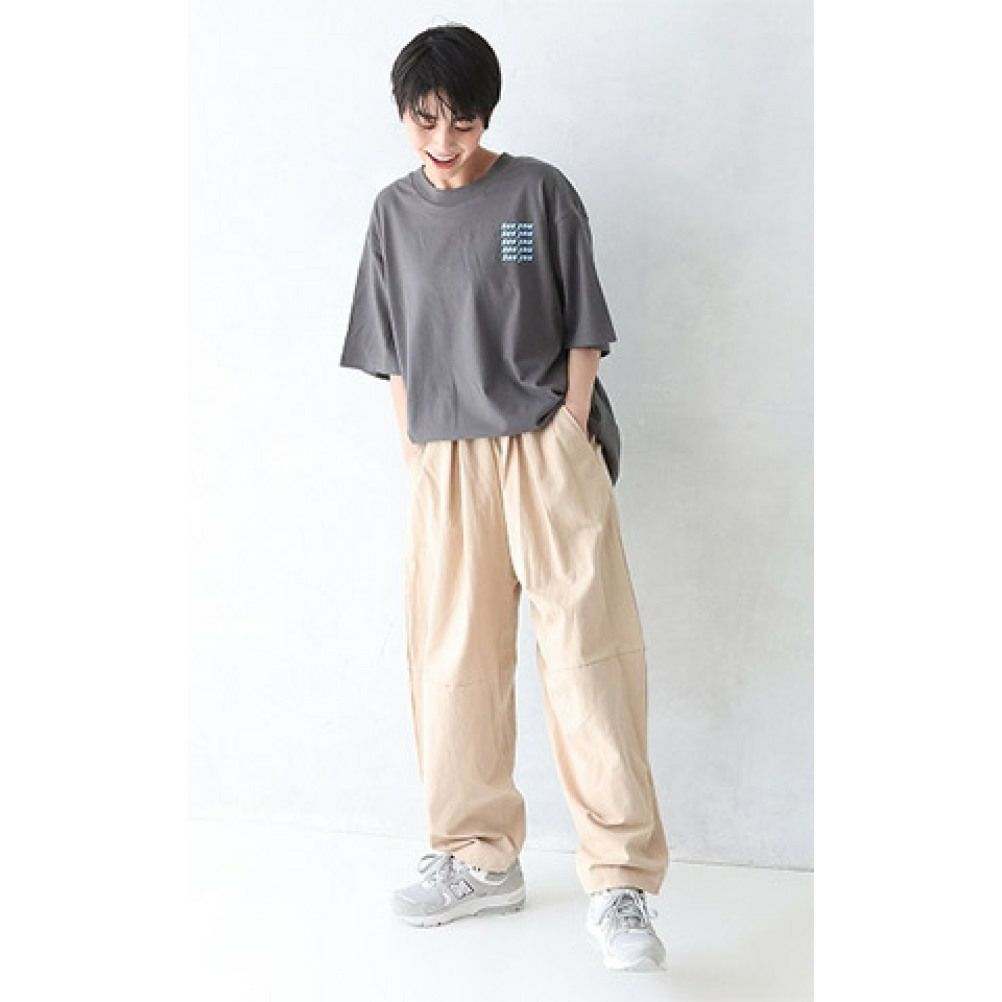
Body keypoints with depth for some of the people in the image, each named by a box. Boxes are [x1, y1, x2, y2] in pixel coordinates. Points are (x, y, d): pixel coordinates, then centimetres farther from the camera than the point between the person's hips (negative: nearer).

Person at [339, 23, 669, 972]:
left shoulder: (540, 192, 1)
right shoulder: (395, 212, 11)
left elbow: (582, 330, 2)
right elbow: (394, 354, 14)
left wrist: (572, 434, -6)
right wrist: (414, 454, 6)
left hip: (548, 449, -4)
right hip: (445, 462, 4)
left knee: (587, 651, -9)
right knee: (453, 659, 6)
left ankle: (619, 882, -6)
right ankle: (479, 858, 21)